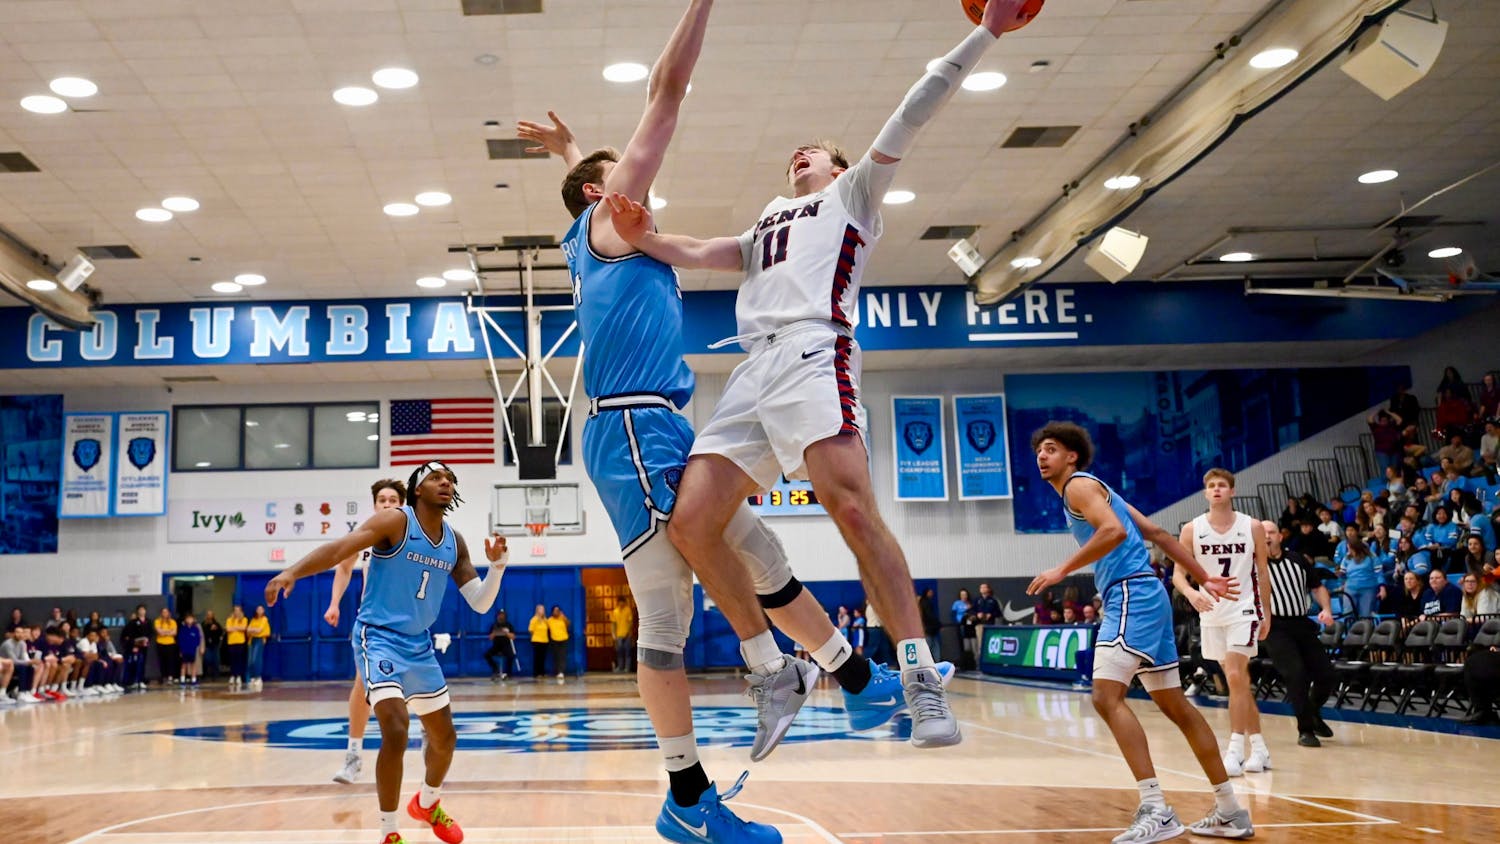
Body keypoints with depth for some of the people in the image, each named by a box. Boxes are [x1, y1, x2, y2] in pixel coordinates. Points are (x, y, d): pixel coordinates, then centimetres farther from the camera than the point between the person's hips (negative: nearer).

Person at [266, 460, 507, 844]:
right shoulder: (396, 521, -13)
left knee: (445, 737, 16)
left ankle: (427, 803, 45)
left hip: (419, 644, 7)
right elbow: (340, 548, -27)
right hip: (379, 638, -7)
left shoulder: (455, 543, 5)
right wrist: (292, 572, -44)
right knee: (396, 732, -22)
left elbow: (480, 603, 6)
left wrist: (497, 565, -13)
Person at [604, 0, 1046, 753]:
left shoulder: (852, 194, 23)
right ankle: (774, 668, 3)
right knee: (689, 524, -8)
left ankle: (921, 677, -26)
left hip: (814, 353, -6)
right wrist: (643, 239, 6)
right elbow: (696, 254, 26)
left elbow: (909, 117, 14)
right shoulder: (763, 231, 38)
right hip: (752, 373, 6)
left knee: (850, 505, -26)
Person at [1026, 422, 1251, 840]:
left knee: (1106, 695, -20)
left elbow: (1114, 530, -23)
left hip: (1132, 594, -11)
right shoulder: (1094, 490, 25)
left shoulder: (1079, 485, -4)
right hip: (1143, 596, 11)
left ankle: (1157, 810, -25)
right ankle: (1230, 811, 21)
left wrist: (1063, 570, -19)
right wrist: (1204, 579, 23)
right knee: (1175, 704, 14)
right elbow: (1157, 533, 24)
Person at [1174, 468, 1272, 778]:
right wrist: (1191, 593, -24)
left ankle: (1235, 750, -12)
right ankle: (1259, 749, 21)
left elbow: (1262, 572, 5)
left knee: (1236, 677, -15)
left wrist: (1266, 614, 7)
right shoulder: (1192, 529, -3)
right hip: (1211, 613, 3)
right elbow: (1178, 573, -3)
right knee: (1238, 682, 11)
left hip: (1244, 610, -3)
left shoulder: (1252, 527, -4)